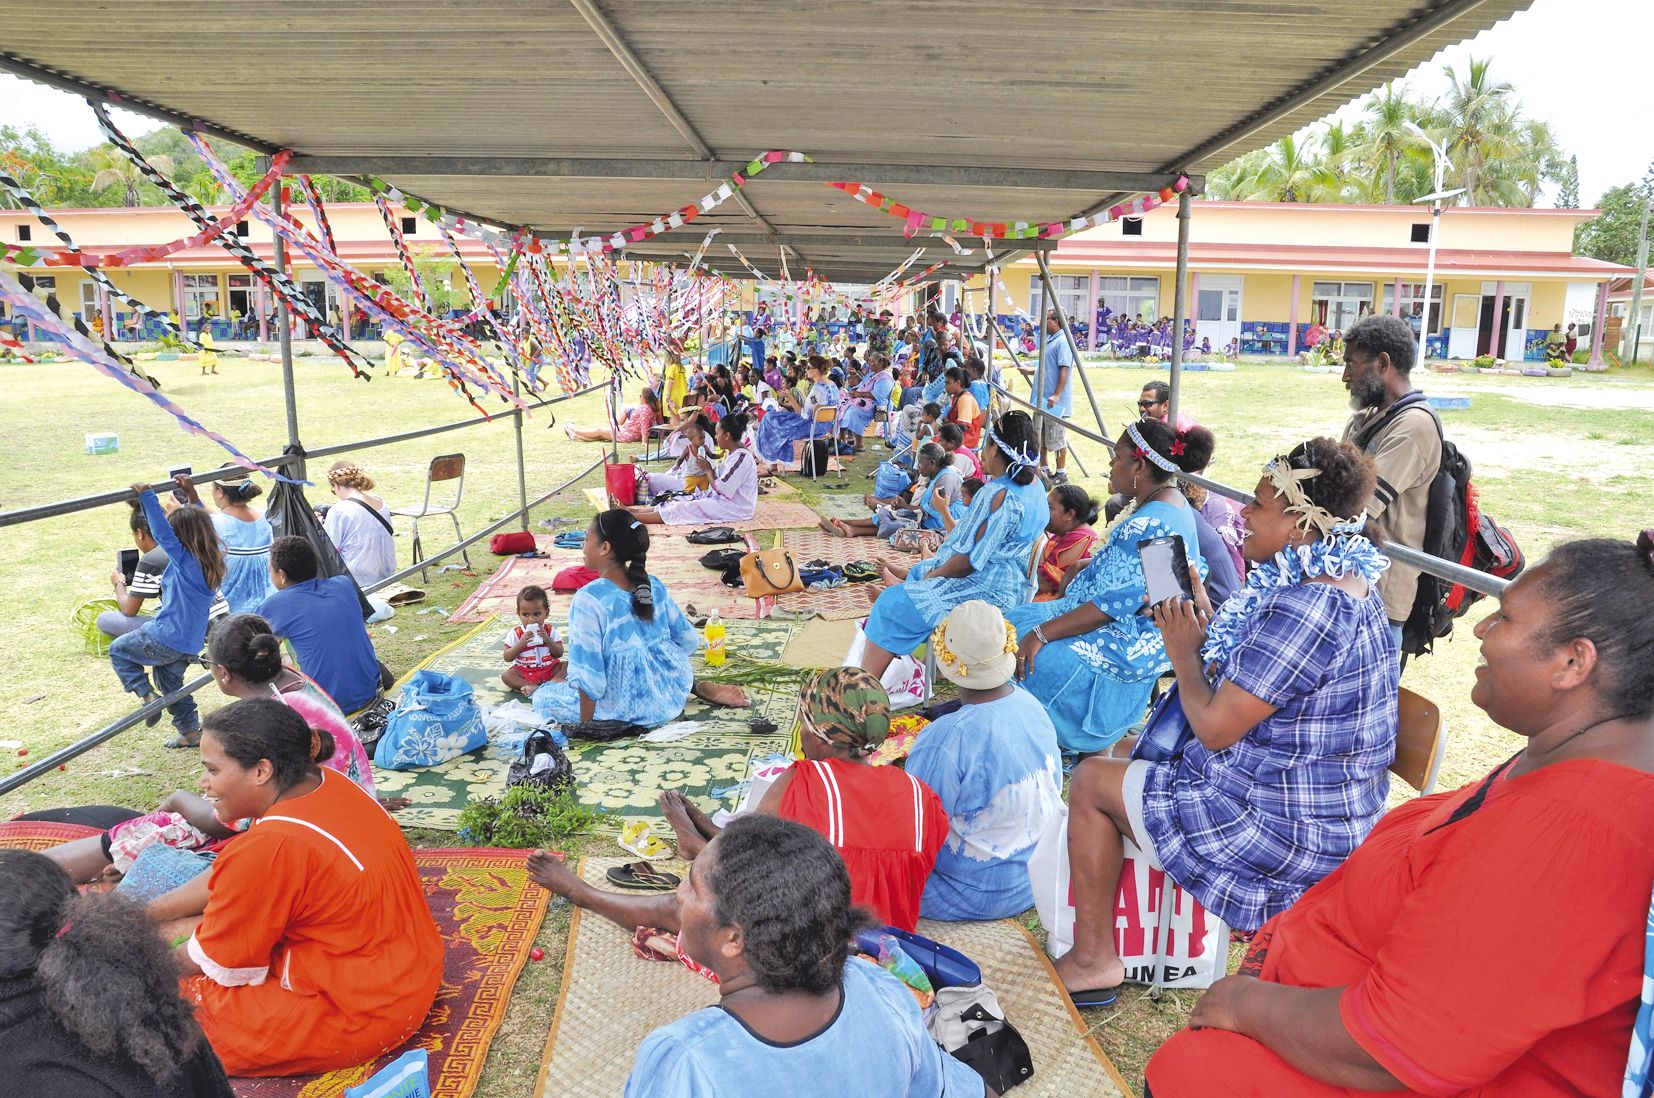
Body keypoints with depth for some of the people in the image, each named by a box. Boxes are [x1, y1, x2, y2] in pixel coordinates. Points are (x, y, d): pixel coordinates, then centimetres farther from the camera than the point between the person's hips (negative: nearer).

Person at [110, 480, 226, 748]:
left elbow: (162, 533, -24)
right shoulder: (213, 559, 1)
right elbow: (200, 521, 12)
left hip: (166, 638, -8)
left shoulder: (185, 559, -20)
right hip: (191, 642, 8)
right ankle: (191, 731, 27)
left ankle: (147, 695, 5)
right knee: (171, 683, 24)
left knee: (118, 650, 16)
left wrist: (147, 495, -20)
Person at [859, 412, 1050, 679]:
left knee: (892, 605, -9)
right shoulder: (1034, 486, 6)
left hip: (987, 592, -11)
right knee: (920, 571, 29)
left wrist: (933, 575, -7)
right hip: (1010, 582, 11)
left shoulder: (1000, 495, -26)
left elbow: (969, 560, -24)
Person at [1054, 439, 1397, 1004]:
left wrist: (1184, 653, -9)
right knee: (1132, 750, 25)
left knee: (1093, 779, 1)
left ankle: (1092, 958, 14)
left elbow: (1215, 727, -25)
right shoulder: (1349, 584, 5)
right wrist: (1204, 629, 6)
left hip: (1288, 838, -11)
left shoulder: (1306, 607, -29)